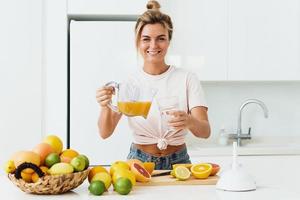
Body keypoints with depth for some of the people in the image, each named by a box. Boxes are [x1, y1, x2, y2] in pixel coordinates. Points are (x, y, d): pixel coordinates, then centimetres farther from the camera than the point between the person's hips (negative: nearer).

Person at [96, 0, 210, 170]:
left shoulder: (187, 79, -3)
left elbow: (205, 131, -11)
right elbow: (105, 132, -6)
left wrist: (189, 121, -33)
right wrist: (106, 107, -27)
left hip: (178, 162, 0)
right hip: (139, 161, 0)